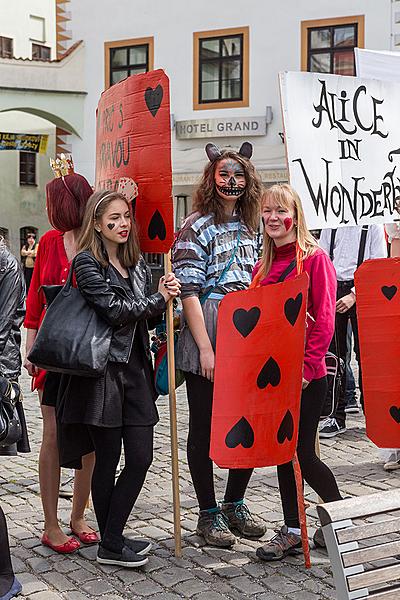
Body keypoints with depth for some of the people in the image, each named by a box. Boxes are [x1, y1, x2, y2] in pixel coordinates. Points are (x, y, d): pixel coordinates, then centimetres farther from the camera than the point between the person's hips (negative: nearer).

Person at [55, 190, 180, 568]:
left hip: (135, 370, 7)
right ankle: (110, 546, 17)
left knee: (141, 457, 3)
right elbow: (114, 311, -17)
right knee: (107, 460, 3)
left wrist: (162, 296, -2)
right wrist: (159, 300, -6)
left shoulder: (136, 264, 14)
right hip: (102, 371, -7)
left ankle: (111, 540, 15)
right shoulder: (87, 263, -8)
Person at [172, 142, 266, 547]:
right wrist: (205, 348, -16)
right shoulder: (196, 227, -6)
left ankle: (234, 505, 25)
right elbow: (188, 291, -11)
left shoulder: (248, 226, 14)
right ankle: (208, 514, 16)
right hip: (206, 335, -6)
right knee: (205, 426, 3)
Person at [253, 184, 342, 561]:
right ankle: (292, 531, 21)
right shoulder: (263, 265, 11)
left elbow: (324, 320, -12)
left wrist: (308, 367, -17)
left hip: (306, 375, -6)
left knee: (303, 454, -2)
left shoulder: (315, 258, -8)